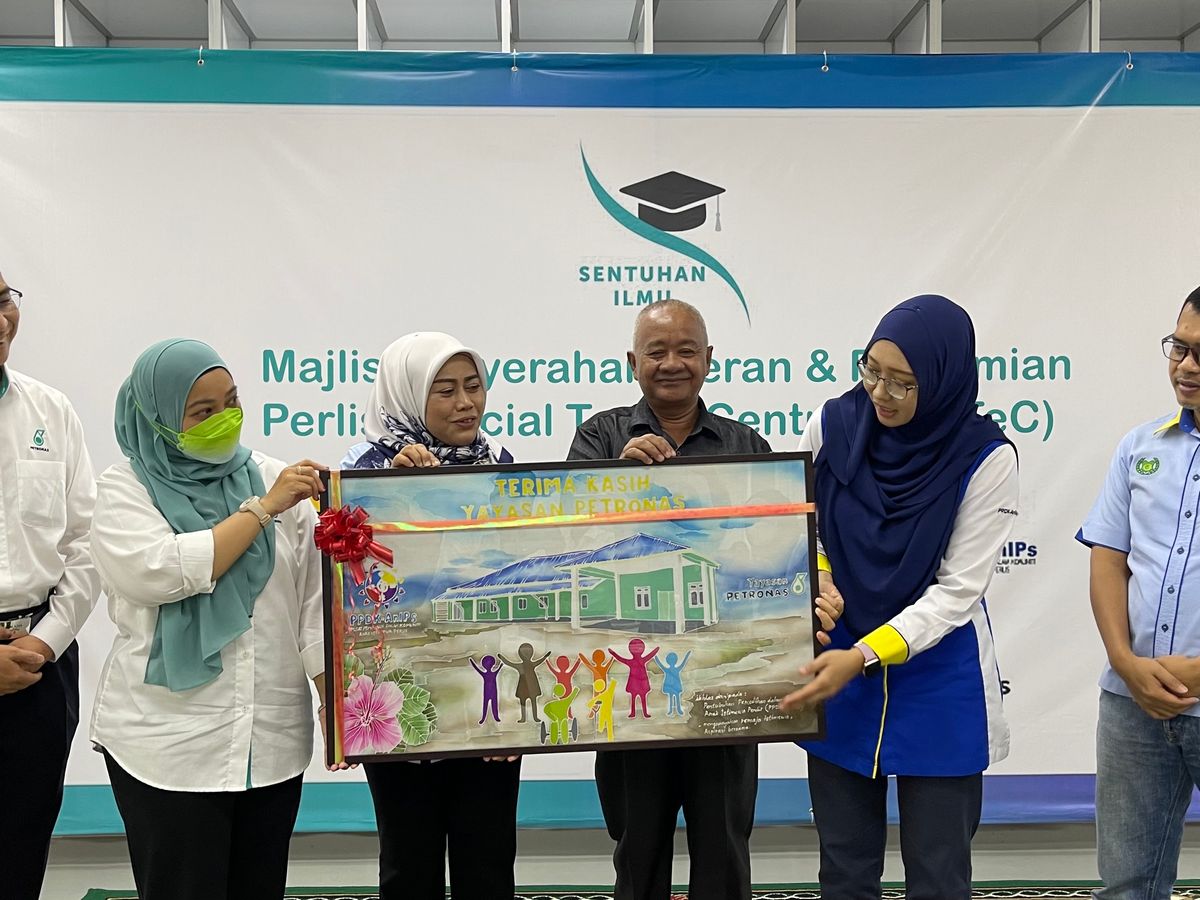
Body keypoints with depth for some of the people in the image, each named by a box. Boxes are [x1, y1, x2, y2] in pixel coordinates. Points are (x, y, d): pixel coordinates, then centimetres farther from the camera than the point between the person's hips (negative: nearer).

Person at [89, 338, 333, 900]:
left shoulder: (276, 479, 5)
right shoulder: (127, 489, 0)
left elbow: (314, 601, 2)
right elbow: (162, 571, -19)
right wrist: (263, 508, -14)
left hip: (275, 740, 3)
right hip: (168, 744, -2)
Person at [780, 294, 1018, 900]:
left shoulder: (985, 458, -15)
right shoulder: (833, 425, -8)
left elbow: (958, 591, -15)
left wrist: (862, 657, -24)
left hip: (939, 683, -2)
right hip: (838, 669, 3)